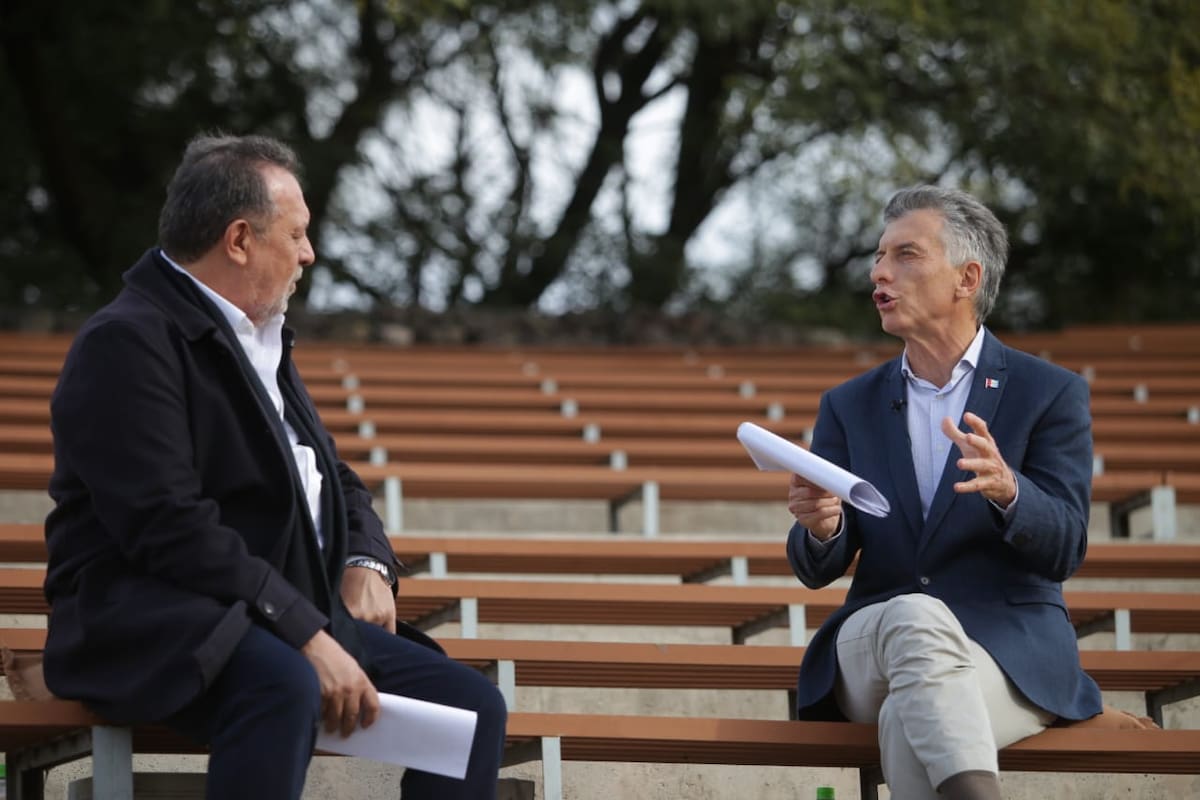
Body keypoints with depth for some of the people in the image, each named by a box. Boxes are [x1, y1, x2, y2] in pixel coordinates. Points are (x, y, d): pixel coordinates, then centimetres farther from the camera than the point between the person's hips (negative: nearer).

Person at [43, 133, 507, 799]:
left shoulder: (259, 339, 19)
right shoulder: (128, 342, -11)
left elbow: (333, 480, 28)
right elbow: (170, 526, -21)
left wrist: (367, 563, 4)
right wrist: (304, 634, -26)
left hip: (297, 620, 9)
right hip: (156, 628, -9)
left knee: (473, 705, -8)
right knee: (284, 686, -40)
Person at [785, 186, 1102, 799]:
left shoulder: (1049, 394, 4)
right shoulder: (849, 406, 15)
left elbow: (1064, 551, -6)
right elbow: (817, 570, 9)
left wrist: (1006, 490, -29)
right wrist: (820, 528, -18)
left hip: (1013, 653, -3)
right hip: (875, 647, 3)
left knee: (907, 721, -39)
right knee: (915, 616, -38)